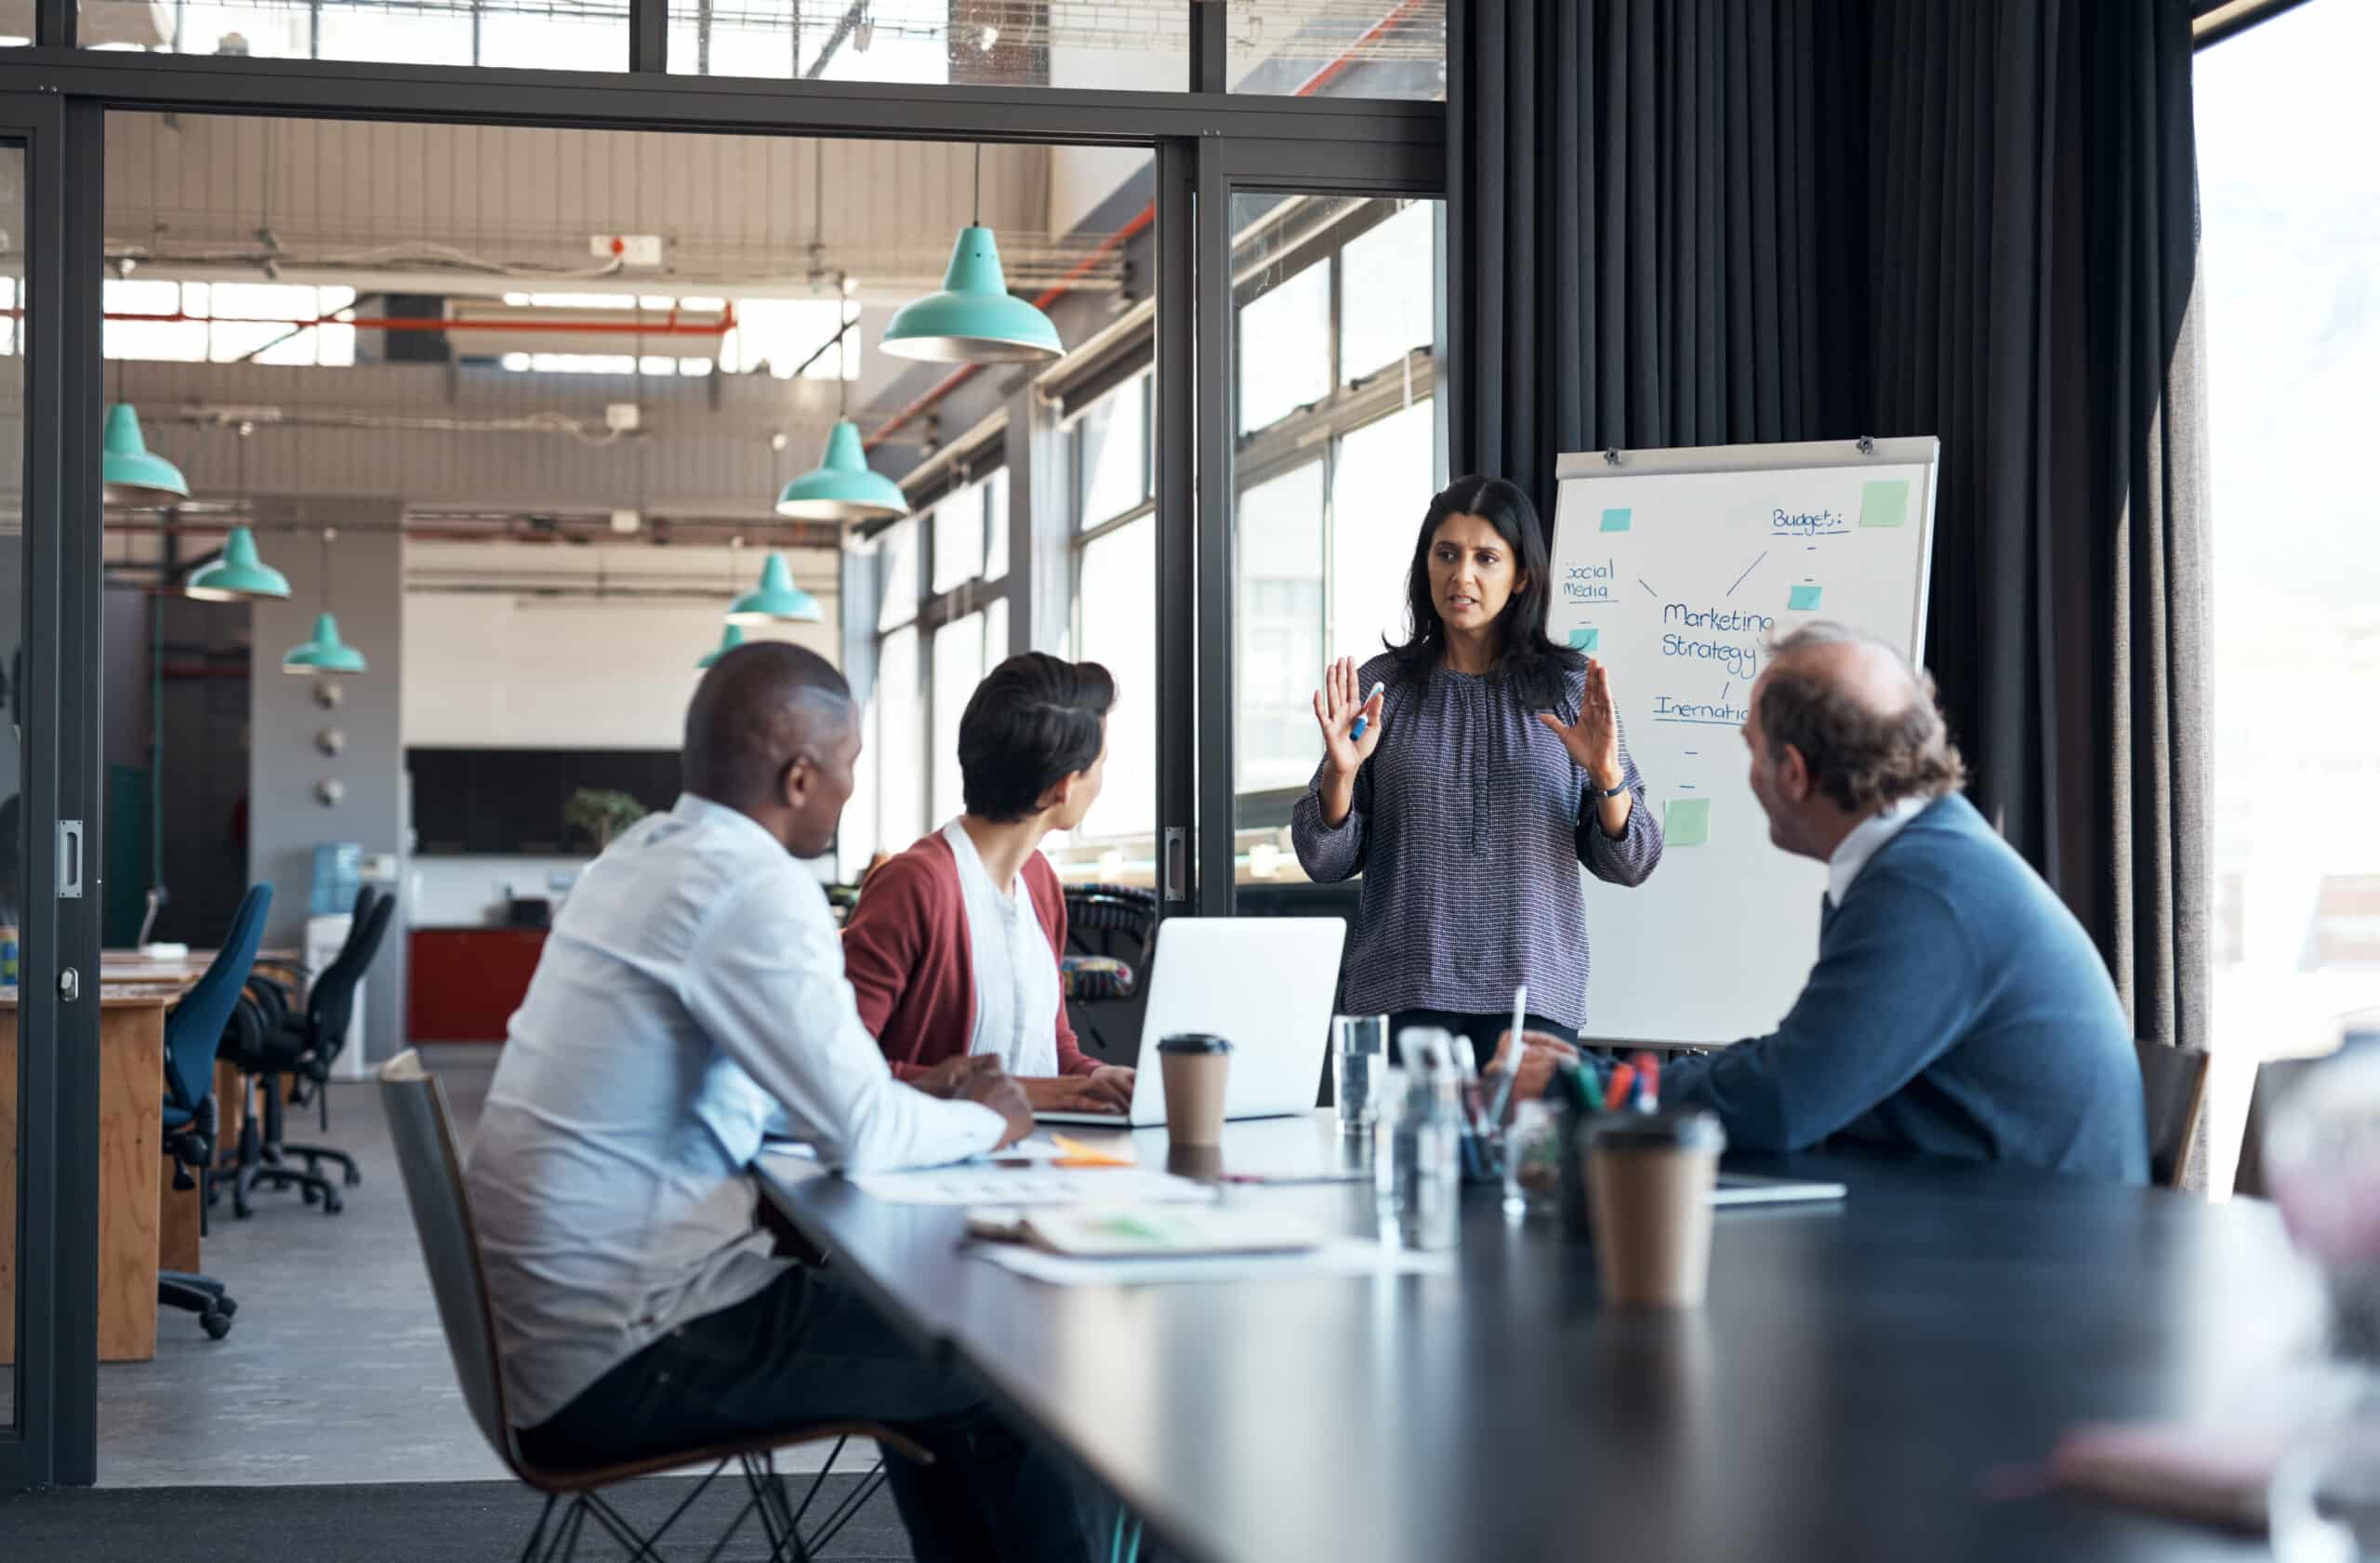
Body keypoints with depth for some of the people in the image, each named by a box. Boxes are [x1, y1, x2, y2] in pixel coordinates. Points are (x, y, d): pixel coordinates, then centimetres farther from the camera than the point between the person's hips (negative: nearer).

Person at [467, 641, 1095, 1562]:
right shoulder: (753, 885, -18)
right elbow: (861, 1136, -20)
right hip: (619, 1359, -9)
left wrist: (935, 1103, 12)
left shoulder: (642, 857, 10)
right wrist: (981, 1121, 0)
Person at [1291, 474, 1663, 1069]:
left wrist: (1606, 775, -12)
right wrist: (1341, 771, -11)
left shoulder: (1570, 688, 6)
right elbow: (1325, 861, 6)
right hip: (1402, 994, 0)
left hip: (1531, 985, 0)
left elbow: (1628, 864, 6)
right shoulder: (1381, 685, 6)